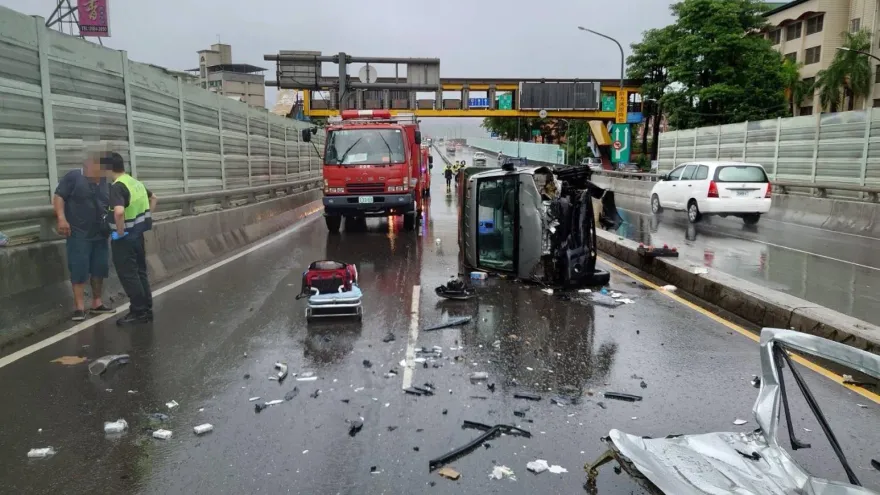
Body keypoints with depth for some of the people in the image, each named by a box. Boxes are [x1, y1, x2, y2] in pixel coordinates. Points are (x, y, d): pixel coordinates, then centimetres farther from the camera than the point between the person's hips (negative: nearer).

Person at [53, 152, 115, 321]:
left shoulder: (105, 182, 11)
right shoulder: (73, 177, -5)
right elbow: (58, 197, -9)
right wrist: (62, 218, -20)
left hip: (100, 234, 6)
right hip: (78, 233, -5)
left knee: (100, 268, 8)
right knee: (79, 269, -5)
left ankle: (96, 303, 19)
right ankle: (79, 307, -2)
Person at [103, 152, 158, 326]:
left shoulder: (117, 187, -20)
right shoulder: (136, 183, 8)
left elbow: (119, 212, -37)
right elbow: (154, 198, 25)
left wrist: (120, 232, -23)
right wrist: (146, 217, 18)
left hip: (124, 239, -9)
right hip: (138, 235, 9)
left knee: (128, 275, 1)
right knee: (140, 273, 14)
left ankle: (139, 312, 6)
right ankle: (147, 310, 20)